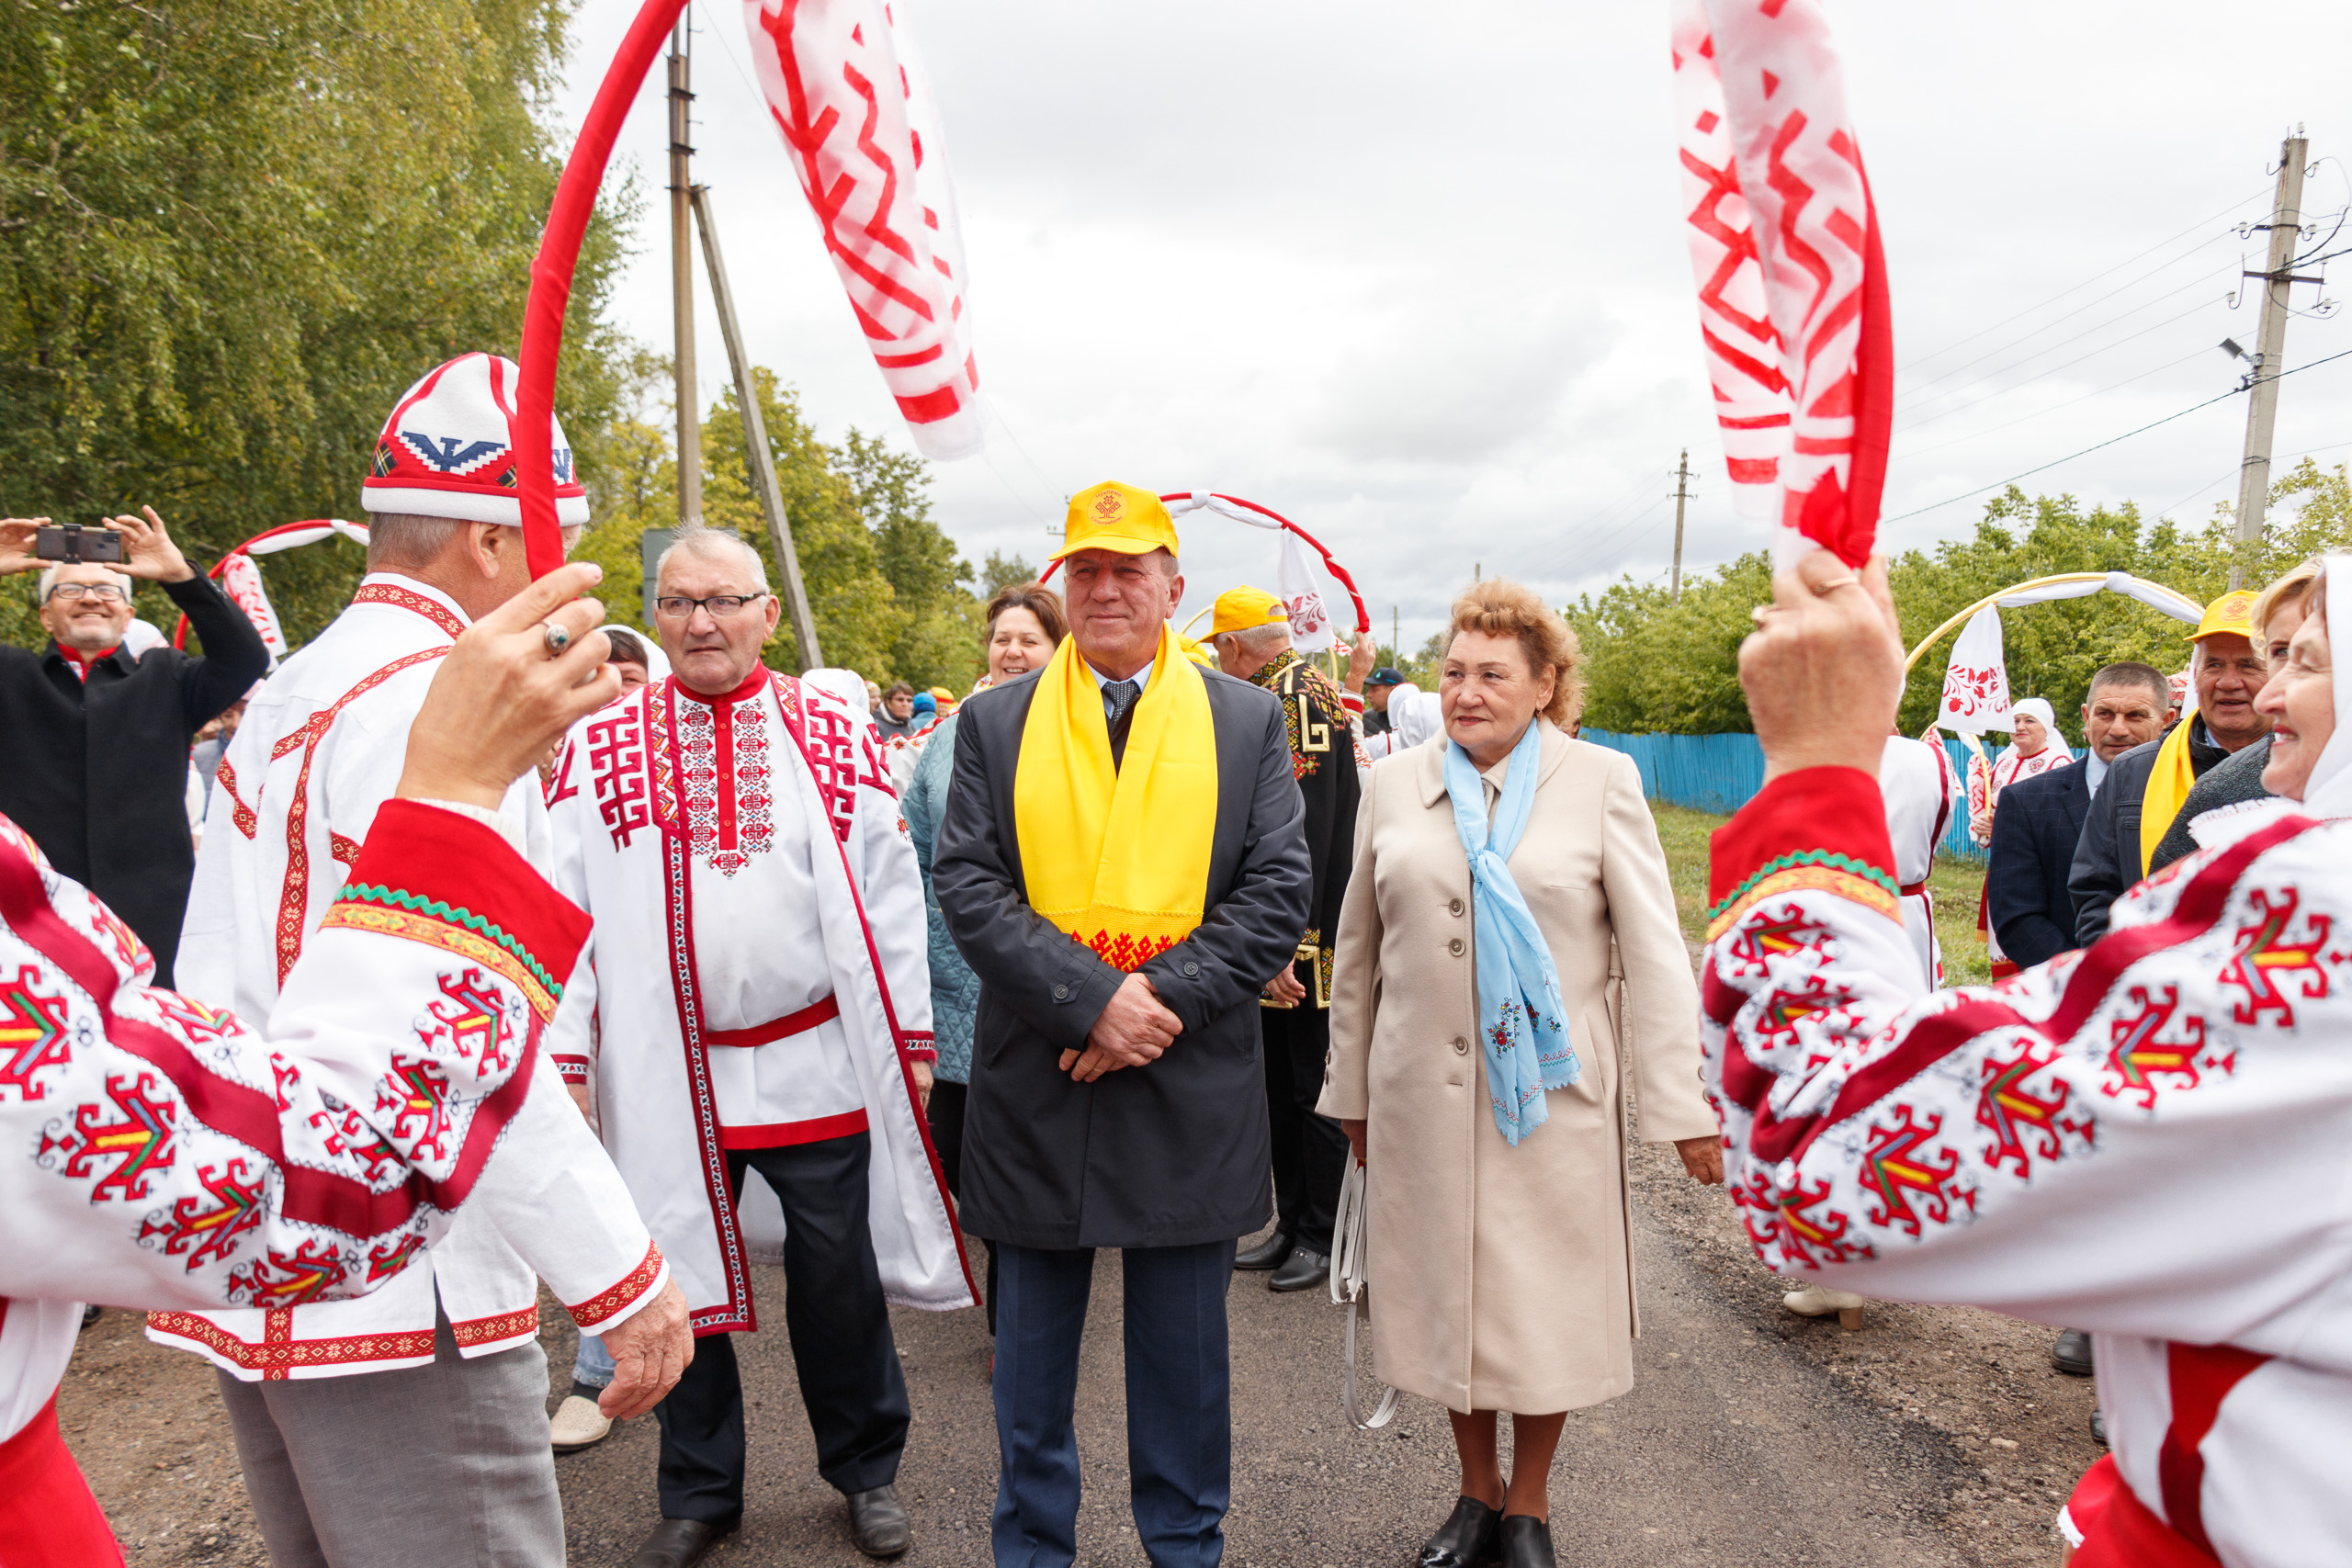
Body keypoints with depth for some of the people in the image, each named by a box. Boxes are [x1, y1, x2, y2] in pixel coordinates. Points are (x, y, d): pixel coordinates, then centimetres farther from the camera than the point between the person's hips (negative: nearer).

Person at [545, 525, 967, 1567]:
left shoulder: (835, 735, 3)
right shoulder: (601, 748, 3)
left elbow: (890, 896, 3)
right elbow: (561, 906, 1)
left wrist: (912, 1039, 2)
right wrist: (561, 1052, -5)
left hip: (818, 1062, 0)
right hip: (666, 1075, 1)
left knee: (840, 1280, 10)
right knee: (680, 1280, 13)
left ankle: (866, 1470, 33)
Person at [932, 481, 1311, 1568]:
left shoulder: (1247, 721, 4)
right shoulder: (994, 723, 4)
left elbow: (1277, 892, -3)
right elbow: (967, 885, -5)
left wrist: (1164, 999, -14)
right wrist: (1091, 1000, -17)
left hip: (1193, 1085, 0)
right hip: (1035, 1082, 1)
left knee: (1184, 1347, 15)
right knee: (1032, 1347, 15)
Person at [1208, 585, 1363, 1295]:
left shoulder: (1299, 696, -16)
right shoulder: (1278, 695, 13)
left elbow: (1307, 832, -23)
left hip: (1306, 945, -10)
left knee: (1313, 1088, 3)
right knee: (1281, 1084, 16)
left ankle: (1326, 1236, 16)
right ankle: (1292, 1222, 28)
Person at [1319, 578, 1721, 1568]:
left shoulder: (1602, 782, -1)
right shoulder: (1394, 785, 6)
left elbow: (1654, 955, -3)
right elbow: (1359, 952, 11)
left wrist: (1682, 1108, -7)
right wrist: (1351, 1093, 11)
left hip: (1555, 1097, -2)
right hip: (1422, 1098, 2)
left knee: (1547, 1303, 8)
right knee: (1447, 1295, 12)